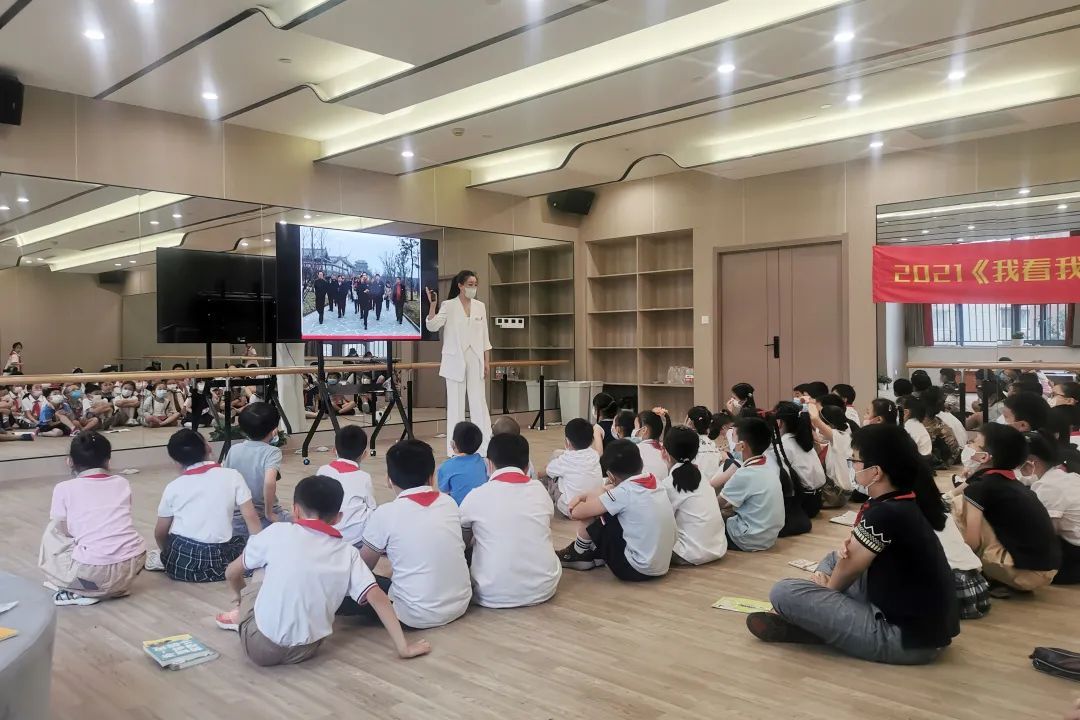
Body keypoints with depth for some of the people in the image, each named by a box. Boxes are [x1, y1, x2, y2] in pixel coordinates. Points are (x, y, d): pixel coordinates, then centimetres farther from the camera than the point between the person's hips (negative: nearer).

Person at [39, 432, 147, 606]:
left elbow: (64, 531, 11)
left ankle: (81, 592, 8)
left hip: (94, 572, -4)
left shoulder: (64, 488, 5)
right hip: (134, 565, 4)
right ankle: (117, 587, 18)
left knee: (51, 535, 24)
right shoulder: (122, 483, 15)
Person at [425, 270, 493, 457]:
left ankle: (485, 447, 7)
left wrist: (486, 361, 7)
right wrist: (432, 305, -27)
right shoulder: (448, 305, -3)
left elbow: (484, 336, 10)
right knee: (456, 403, 3)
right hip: (455, 360, -3)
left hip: (475, 359, 3)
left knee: (479, 402, 2)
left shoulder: (480, 306, 8)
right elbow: (432, 326, -14)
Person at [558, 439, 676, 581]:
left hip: (636, 569, -8)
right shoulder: (655, 482, 0)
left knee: (588, 513, -1)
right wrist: (581, 497, 2)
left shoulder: (624, 492, -21)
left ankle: (579, 554, 20)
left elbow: (577, 513, -15)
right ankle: (595, 553, 25)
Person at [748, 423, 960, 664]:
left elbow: (849, 569, -9)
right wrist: (850, 548, -6)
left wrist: (828, 587, 10)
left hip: (905, 638, -10)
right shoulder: (907, 502, 5)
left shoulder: (884, 513, -23)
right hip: (922, 625, 10)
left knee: (783, 593, -16)